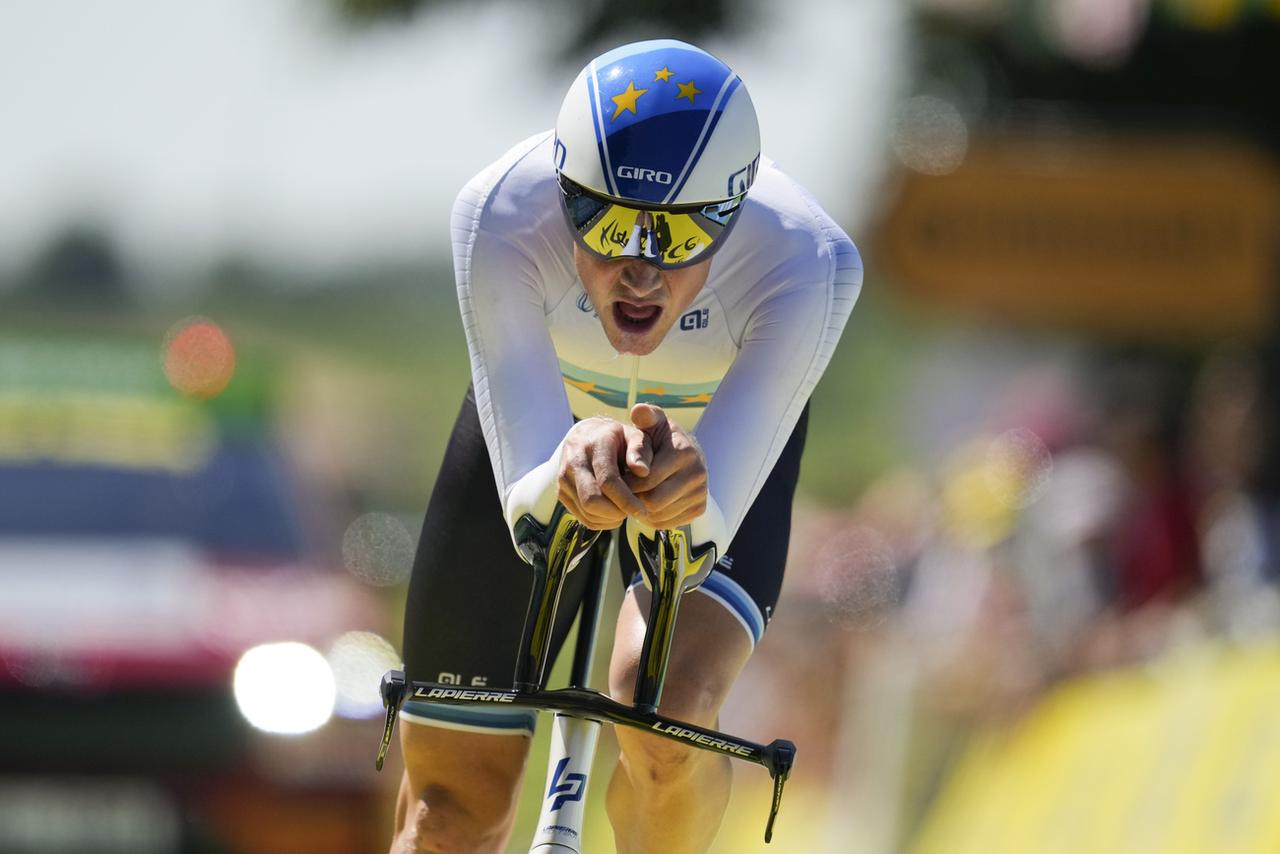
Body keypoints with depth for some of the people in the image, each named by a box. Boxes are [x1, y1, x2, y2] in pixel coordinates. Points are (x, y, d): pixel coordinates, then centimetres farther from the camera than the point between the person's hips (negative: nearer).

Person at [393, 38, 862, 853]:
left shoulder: (811, 263, -40)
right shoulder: (502, 214, -39)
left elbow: (712, 522, -43)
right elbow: (525, 505, -42)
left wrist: (685, 491, -67)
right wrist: (568, 476, -65)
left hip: (721, 442, -1)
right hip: (545, 428, 1)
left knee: (668, 712, -31)